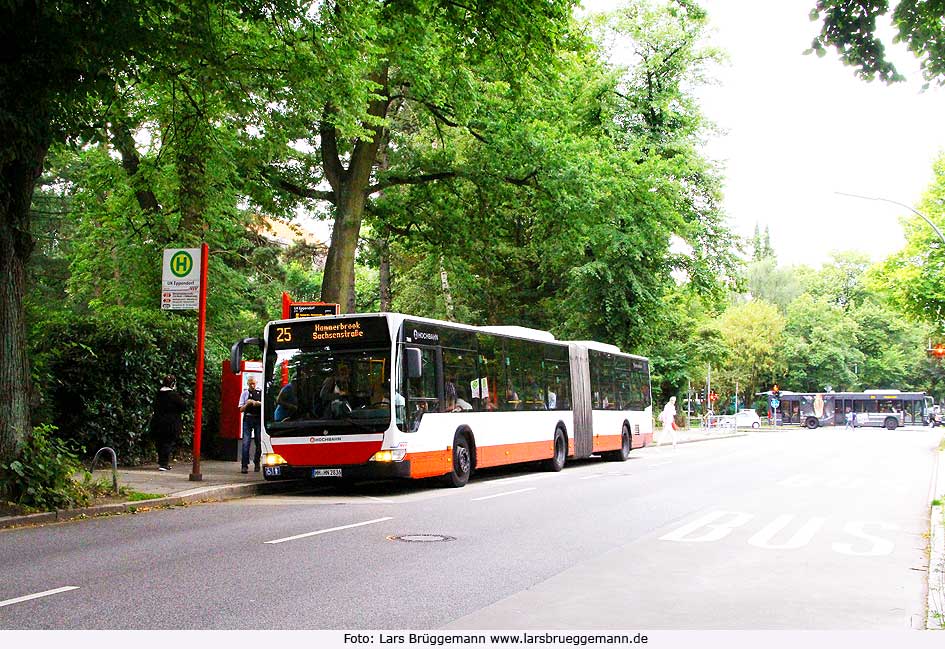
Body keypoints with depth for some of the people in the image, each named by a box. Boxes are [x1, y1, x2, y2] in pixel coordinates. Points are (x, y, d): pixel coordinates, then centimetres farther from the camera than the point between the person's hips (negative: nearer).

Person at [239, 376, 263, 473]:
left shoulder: (261, 393, 8)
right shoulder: (244, 394, 8)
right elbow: (241, 409, 7)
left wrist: (259, 403, -12)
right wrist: (247, 404, -12)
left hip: (258, 419, 1)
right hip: (248, 419, -1)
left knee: (259, 442, 5)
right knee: (246, 442, -9)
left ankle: (256, 463, 20)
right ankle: (244, 466, -11)